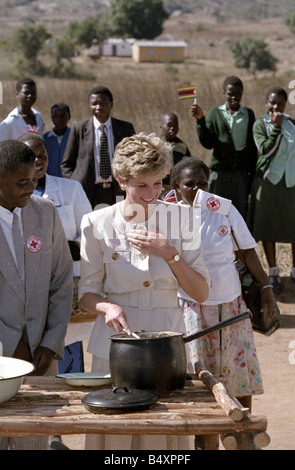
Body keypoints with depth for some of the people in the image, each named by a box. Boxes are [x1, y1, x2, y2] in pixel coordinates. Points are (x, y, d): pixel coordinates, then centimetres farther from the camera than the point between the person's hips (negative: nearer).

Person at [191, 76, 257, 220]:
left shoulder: (248, 114, 8)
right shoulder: (215, 113, 5)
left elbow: (253, 148, 10)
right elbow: (207, 143, -2)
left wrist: (253, 174, 6)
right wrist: (200, 120, -14)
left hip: (241, 174, 1)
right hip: (219, 172, -1)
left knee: (241, 214, 3)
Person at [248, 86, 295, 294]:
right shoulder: (260, 125, -5)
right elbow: (266, 151, -17)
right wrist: (276, 127, -21)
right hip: (269, 181, -3)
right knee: (268, 228, 4)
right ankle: (273, 273, 16)